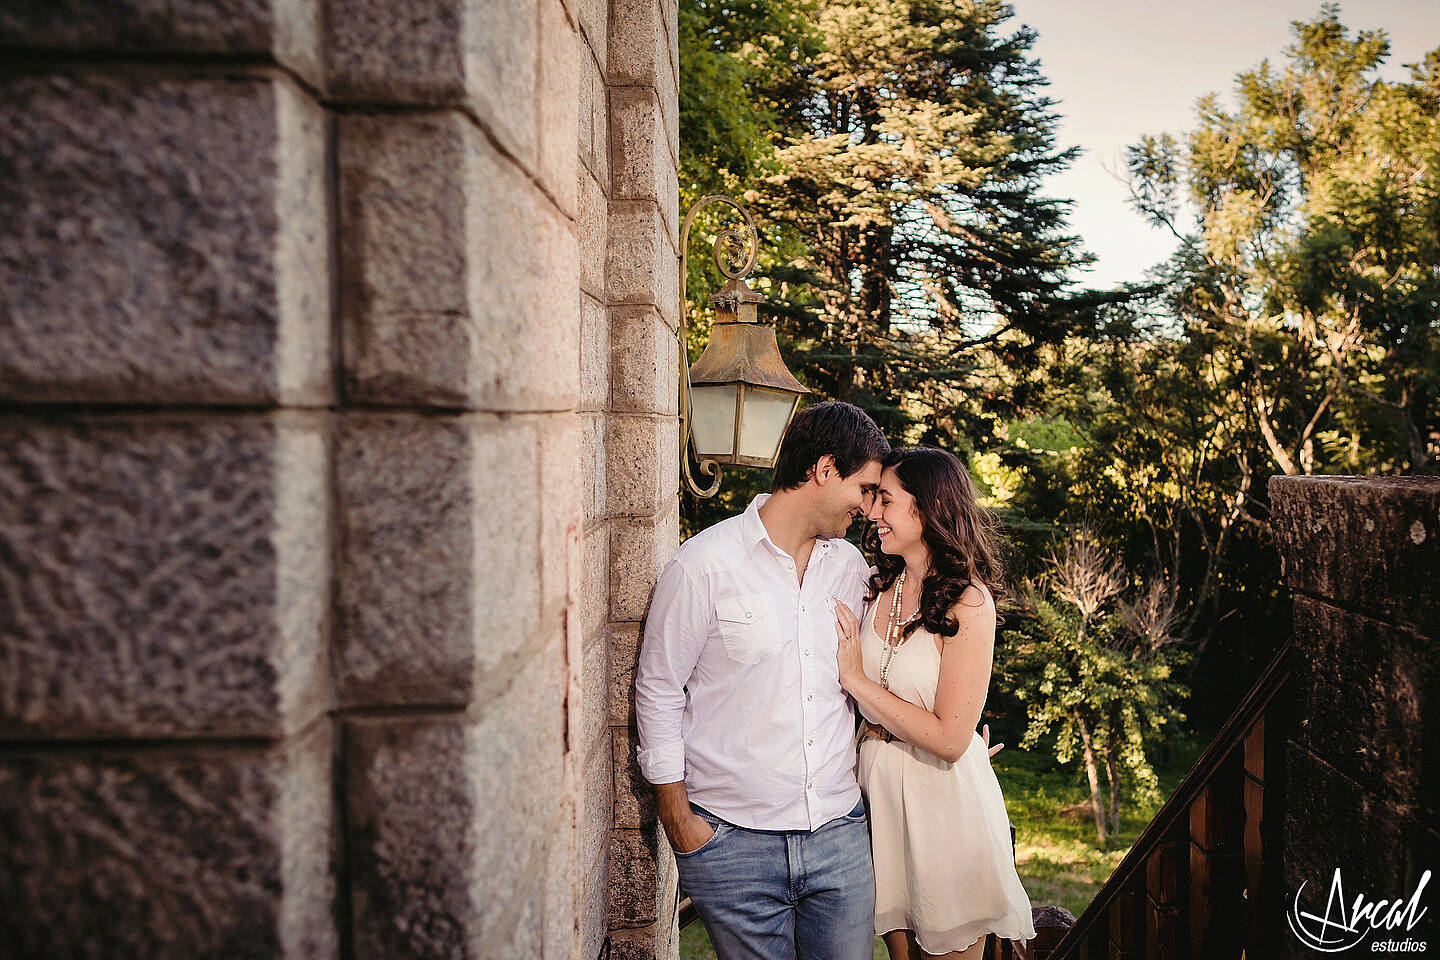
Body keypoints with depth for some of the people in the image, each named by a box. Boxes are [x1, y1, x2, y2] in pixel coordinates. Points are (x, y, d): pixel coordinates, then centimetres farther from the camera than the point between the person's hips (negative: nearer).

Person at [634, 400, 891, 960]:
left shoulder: (852, 567, 8)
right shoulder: (704, 565, -9)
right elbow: (658, 693, -4)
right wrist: (680, 823, -4)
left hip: (839, 833, 5)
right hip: (733, 843, -4)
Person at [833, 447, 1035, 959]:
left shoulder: (968, 601, -15)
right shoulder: (882, 587, 3)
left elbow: (949, 740, -20)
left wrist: (857, 679, -17)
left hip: (944, 804, -6)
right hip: (879, 794, 6)